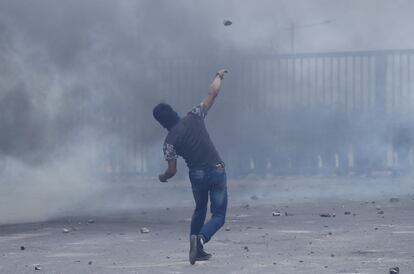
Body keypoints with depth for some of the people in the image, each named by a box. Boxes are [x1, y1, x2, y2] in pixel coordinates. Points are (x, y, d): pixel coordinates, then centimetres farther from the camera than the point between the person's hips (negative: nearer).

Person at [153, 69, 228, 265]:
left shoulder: (170, 141, -5)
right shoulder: (194, 117, -3)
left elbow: (172, 170, -4)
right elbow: (213, 92, 0)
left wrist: (163, 177, 18)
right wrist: (219, 76, 18)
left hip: (197, 175, 0)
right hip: (217, 171, 0)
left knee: (199, 212, 26)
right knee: (218, 216, 4)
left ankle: (197, 251, 25)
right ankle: (201, 238, -23)